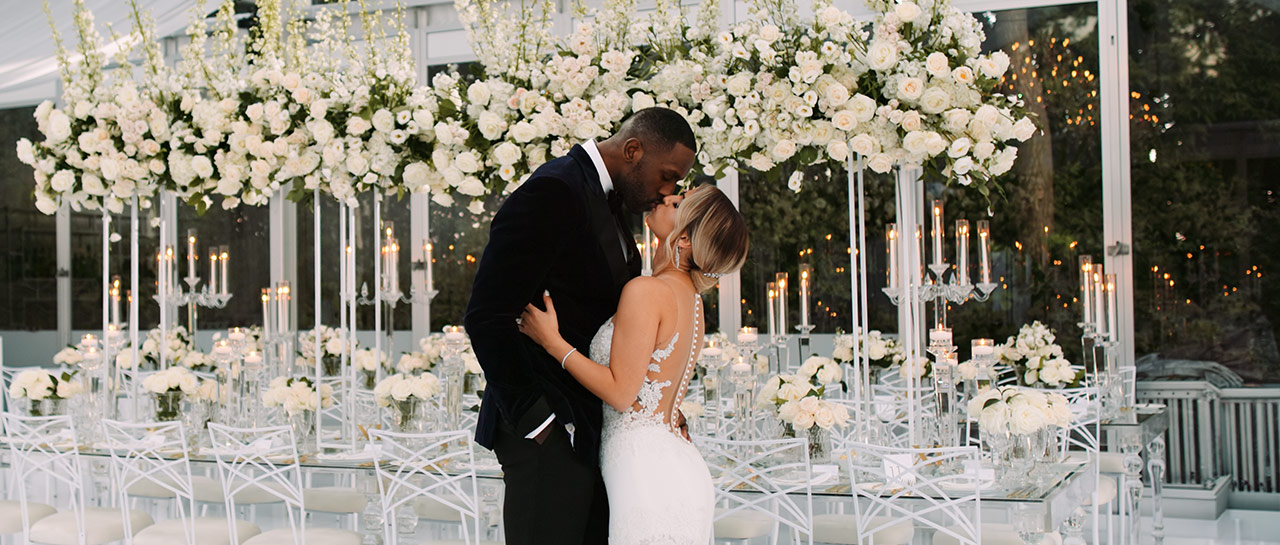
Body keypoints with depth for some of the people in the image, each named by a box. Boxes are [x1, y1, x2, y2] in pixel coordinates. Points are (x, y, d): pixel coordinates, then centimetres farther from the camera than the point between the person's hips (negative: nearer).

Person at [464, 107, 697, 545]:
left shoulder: (608, 202, 15)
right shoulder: (553, 192, -15)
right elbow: (487, 316, -20)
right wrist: (534, 421, -19)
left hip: (589, 427, 9)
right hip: (548, 433, -9)